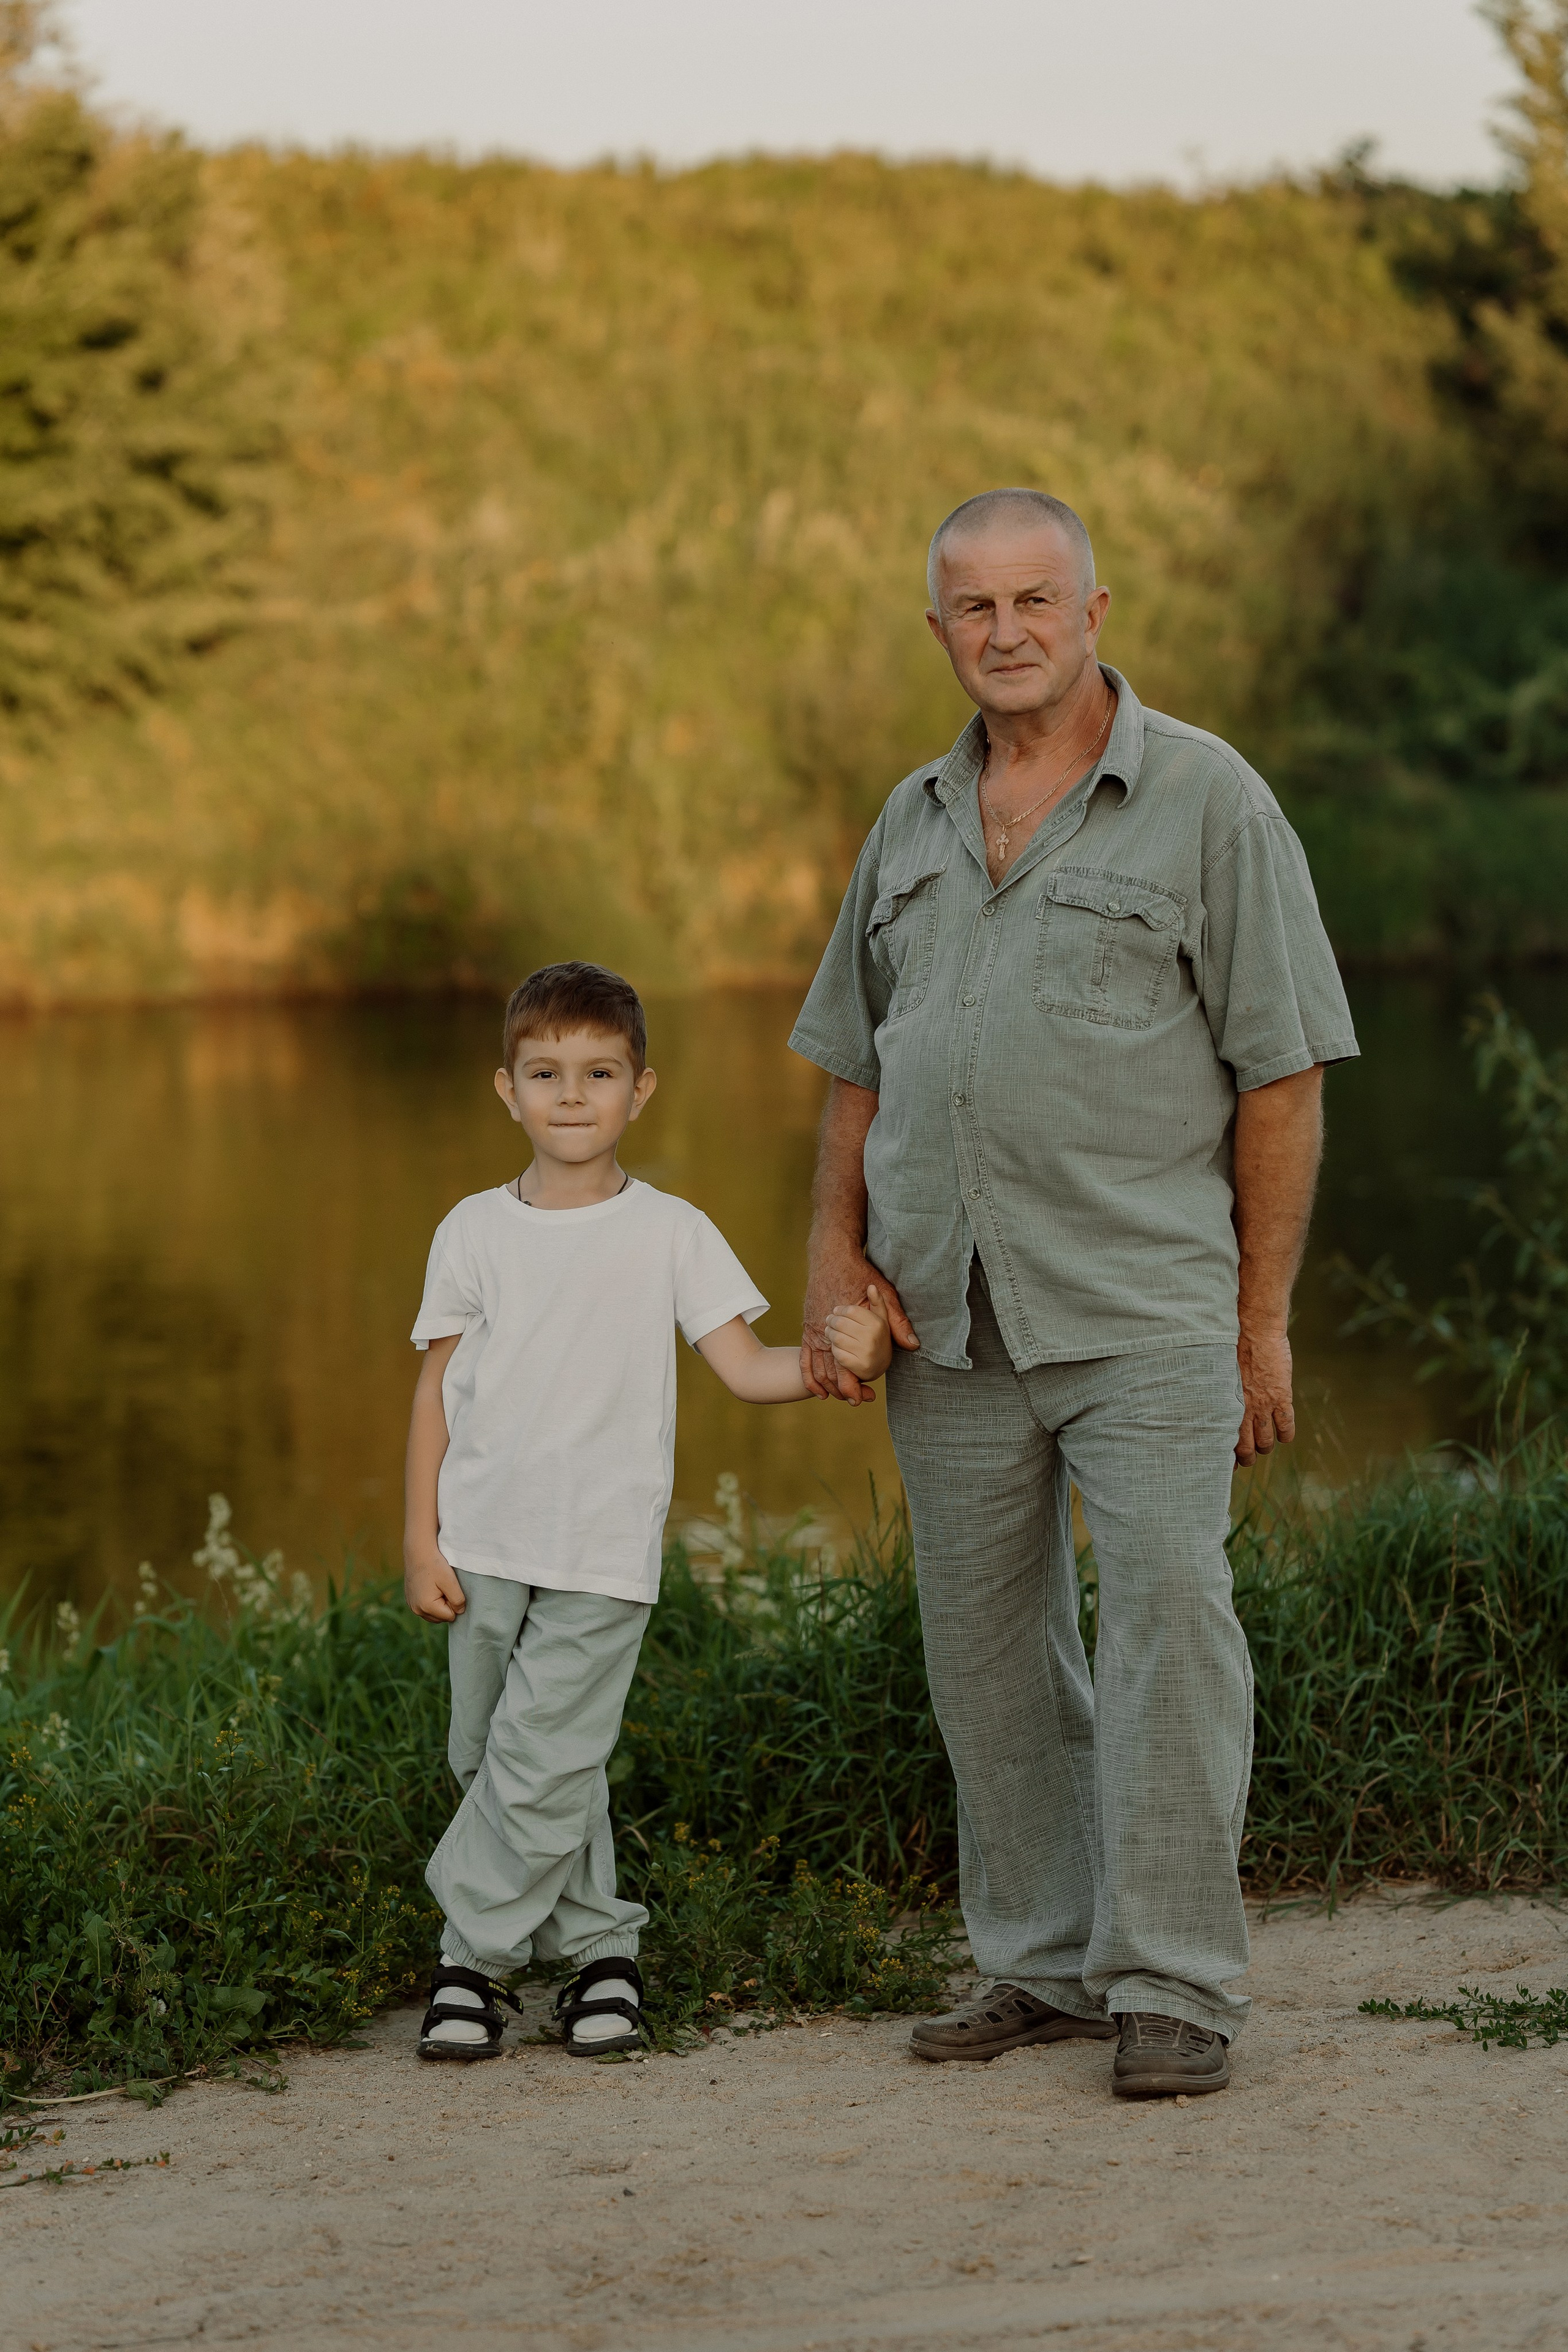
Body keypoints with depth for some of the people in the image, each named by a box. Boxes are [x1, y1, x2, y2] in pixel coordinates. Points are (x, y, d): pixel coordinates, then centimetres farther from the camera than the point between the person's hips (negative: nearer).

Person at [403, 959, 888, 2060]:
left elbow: (747, 1367, -2)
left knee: (539, 1766, -10)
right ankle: (598, 1947, 19)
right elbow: (439, 1387, 9)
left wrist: (838, 1359, -21)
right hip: (485, 1543, 3)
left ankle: (473, 1957, 3)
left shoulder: (670, 1233, 1)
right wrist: (421, 1538, 4)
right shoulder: (476, 1230, 6)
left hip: (602, 1553, -3)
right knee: (495, 1763, 6)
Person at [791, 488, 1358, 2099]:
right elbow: (859, 1064, 20)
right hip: (951, 1315, 5)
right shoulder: (915, 822, 14)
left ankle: (1173, 1983, -5)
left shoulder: (1207, 802, -2)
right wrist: (834, 1258, 6)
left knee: (1167, 1619, -11)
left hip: (1145, 1303, -5)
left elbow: (1282, 1073, -3)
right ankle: (1043, 1962, 20)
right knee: (986, 1644, 9)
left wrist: (1262, 1318, -6)